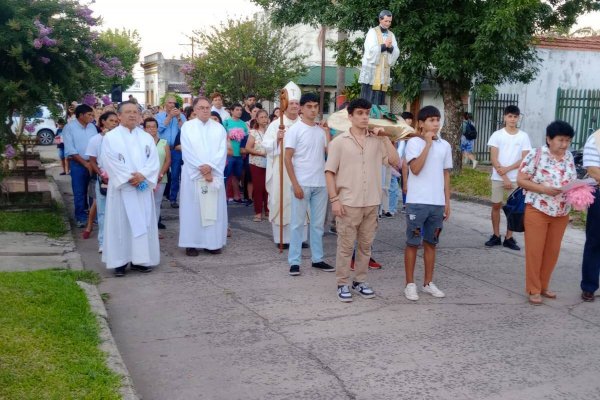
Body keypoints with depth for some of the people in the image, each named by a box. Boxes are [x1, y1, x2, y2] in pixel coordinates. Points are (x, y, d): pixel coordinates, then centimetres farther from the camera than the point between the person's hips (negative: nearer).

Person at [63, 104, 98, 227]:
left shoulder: (92, 126, 7)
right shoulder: (69, 127, -6)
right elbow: (70, 150, -11)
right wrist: (85, 163, -14)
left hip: (93, 163, 4)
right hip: (78, 164, -4)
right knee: (79, 192, 2)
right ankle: (81, 217, 11)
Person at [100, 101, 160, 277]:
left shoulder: (146, 137, 12)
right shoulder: (110, 137, 0)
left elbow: (153, 160, 3)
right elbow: (110, 162, -8)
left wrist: (142, 175, -14)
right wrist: (129, 178, -15)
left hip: (143, 188, 4)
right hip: (122, 188, -4)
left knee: (143, 223, 4)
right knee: (121, 224, -2)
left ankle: (140, 259, 11)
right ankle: (120, 261, 3)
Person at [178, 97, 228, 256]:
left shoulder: (219, 128, 8)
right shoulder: (187, 127, 1)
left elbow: (222, 151, -1)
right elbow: (188, 152, -6)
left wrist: (210, 167, -14)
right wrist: (202, 169, -14)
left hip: (214, 174, 2)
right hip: (193, 174, -2)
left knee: (214, 208, 3)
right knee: (193, 208, 0)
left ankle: (213, 242, 10)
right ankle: (192, 243, 5)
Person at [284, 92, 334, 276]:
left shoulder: (321, 130, 9)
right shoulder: (295, 130, -6)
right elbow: (288, 159, -9)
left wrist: (327, 132, -5)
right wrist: (295, 184, -15)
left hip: (321, 184, 5)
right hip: (302, 184, -5)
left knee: (318, 223, 11)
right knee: (297, 223, 1)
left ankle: (317, 259, 21)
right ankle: (294, 261, 7)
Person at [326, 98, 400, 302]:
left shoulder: (377, 141, 5)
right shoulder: (339, 141, -3)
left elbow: (395, 161, -1)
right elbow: (329, 172, -4)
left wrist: (385, 138, -5)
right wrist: (334, 199, -11)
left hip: (371, 203, 4)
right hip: (348, 203, -4)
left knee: (365, 245, 12)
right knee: (345, 246, 3)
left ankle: (359, 281, 24)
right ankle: (342, 284, 13)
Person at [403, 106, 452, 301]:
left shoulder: (445, 145, 9)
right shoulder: (414, 142, -6)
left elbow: (446, 175, 14)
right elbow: (415, 169, -19)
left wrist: (447, 201, 10)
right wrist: (428, 144, -17)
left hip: (437, 203, 5)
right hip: (417, 202, -5)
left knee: (431, 243, 13)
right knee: (413, 243, 3)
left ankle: (428, 283, 22)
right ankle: (410, 284, 11)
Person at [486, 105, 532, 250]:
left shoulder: (524, 136, 1)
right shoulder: (497, 135, -1)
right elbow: (494, 159, -5)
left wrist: (507, 169, -13)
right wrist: (504, 177, -11)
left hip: (516, 178, 0)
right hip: (498, 177, 0)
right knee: (496, 205, 5)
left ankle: (509, 238, 11)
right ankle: (496, 236, 16)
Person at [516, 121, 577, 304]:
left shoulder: (569, 157, 6)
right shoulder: (536, 155, -11)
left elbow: (573, 181, 13)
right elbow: (521, 180, -11)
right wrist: (544, 189, -22)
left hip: (561, 213, 5)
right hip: (537, 211, -5)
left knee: (552, 251, 12)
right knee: (534, 251, 1)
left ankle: (543, 286, 27)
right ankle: (533, 289, 13)